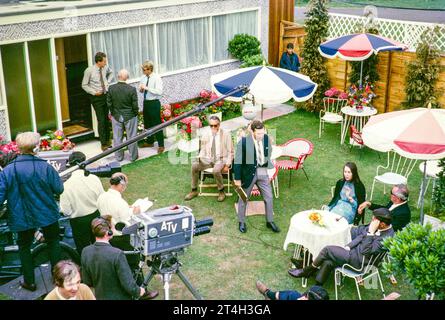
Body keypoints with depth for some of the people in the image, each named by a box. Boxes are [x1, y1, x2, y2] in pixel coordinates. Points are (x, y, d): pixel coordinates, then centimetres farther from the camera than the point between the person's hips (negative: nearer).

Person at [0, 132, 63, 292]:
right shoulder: (45, 167, -17)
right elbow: (59, 189, -9)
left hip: (22, 218, 1)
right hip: (47, 215, 0)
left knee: (24, 247, 20)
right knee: (53, 242, 21)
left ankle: (29, 281, 24)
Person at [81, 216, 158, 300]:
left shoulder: (85, 252, -9)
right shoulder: (117, 254, -28)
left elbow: (87, 283, 2)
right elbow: (129, 285, -24)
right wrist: (139, 291, -5)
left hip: (100, 297, 6)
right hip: (120, 297, -6)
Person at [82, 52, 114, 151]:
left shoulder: (105, 68, -2)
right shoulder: (89, 71, -14)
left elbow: (111, 73, 23)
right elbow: (84, 85, -5)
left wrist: (108, 82, 8)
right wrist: (94, 92, -14)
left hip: (106, 95, 5)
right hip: (96, 97, -5)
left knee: (107, 119, 12)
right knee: (101, 120, -7)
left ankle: (107, 140, 26)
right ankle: (103, 143, 3)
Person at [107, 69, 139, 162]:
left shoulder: (111, 88, -11)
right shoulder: (132, 89, -19)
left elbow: (109, 103, -3)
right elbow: (135, 105, -14)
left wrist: (113, 113, 12)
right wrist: (135, 113, 4)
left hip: (116, 116, 2)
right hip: (130, 116, -2)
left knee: (117, 138, 15)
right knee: (131, 137, 12)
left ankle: (119, 156, 26)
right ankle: (133, 156, 23)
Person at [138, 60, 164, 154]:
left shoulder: (156, 78, -15)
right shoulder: (143, 77, 5)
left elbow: (159, 92, -24)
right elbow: (140, 89, 18)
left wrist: (147, 88, -27)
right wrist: (141, 88, -7)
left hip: (154, 103, -7)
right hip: (146, 102, 7)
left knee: (156, 124, -1)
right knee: (147, 123, 19)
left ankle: (161, 145, 10)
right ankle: (149, 142, 36)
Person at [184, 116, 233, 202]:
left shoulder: (226, 134, -5)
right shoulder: (205, 135, 5)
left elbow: (230, 152, -2)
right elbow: (203, 150, 15)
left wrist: (227, 165, -13)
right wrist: (200, 158, -5)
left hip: (221, 160, -4)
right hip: (208, 159, 4)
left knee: (216, 170, -37)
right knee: (194, 166, -23)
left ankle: (221, 191, -11)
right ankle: (194, 191, -8)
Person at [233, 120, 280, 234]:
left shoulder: (266, 138, -7)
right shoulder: (243, 142, -22)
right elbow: (238, 161, -15)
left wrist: (266, 163, 7)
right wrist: (237, 178, -12)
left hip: (262, 172, 4)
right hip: (248, 173, -4)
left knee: (269, 197, 10)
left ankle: (270, 221, 28)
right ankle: (242, 222, 32)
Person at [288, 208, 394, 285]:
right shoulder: (378, 224, -2)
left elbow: (365, 251, -29)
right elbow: (361, 233, 10)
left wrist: (370, 232, -33)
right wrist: (349, 246, 2)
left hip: (359, 260, -8)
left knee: (327, 250, -11)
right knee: (327, 262, -9)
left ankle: (306, 271, 9)